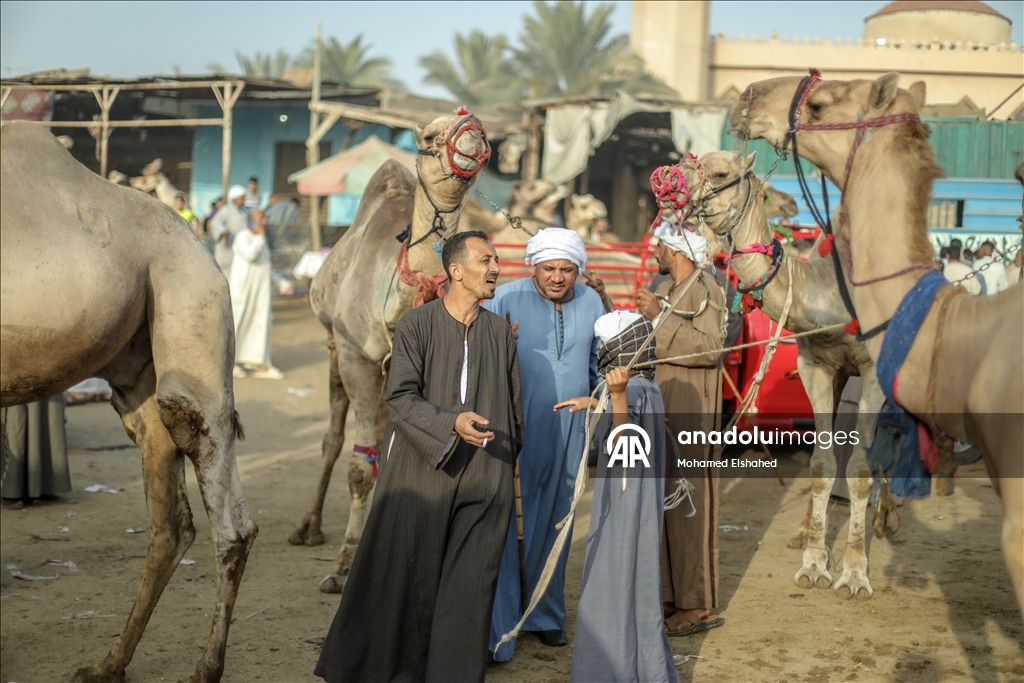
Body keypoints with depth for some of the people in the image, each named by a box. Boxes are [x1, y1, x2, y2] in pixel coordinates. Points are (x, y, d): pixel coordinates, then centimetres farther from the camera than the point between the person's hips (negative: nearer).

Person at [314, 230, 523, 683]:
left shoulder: (500, 332, 6)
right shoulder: (416, 325, -4)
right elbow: (400, 399, -11)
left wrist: (507, 465, 17)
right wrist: (451, 423, -24)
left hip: (484, 480, 3)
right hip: (420, 473, -2)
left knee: (470, 585, 2)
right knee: (405, 576, 8)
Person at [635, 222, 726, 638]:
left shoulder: (703, 290, -12)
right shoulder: (666, 291, 15)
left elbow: (708, 348, -25)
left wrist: (660, 318, -26)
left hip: (689, 419, -9)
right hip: (662, 417, 9)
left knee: (689, 506, -3)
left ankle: (699, 606, 4)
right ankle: (673, 597, 20)